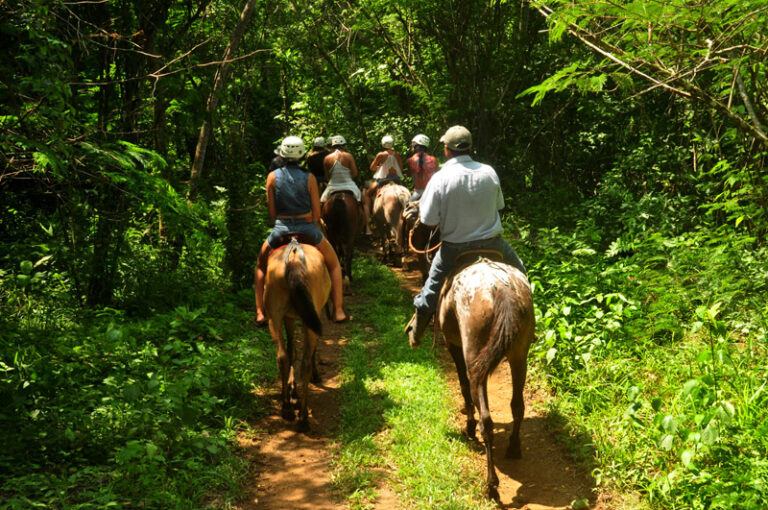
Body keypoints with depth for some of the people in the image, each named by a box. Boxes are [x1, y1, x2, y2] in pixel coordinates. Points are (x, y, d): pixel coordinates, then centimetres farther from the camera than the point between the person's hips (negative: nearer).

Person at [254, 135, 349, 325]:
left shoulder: (273, 176, -2)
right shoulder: (309, 178, -4)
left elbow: (272, 212, 0)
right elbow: (317, 213, -3)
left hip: (280, 230, 1)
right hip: (308, 228, -1)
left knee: (261, 266, 27)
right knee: (334, 264, 22)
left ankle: (260, 313, 18)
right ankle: (338, 311, 15)